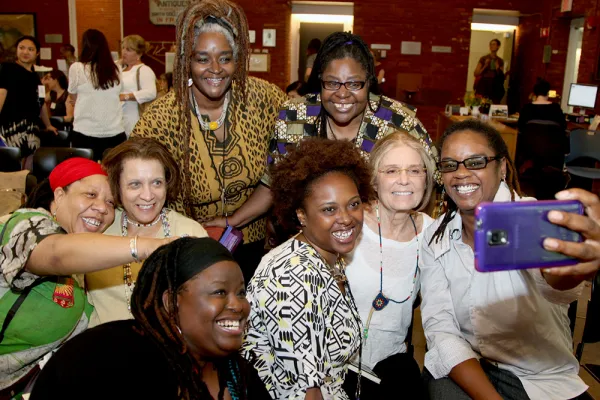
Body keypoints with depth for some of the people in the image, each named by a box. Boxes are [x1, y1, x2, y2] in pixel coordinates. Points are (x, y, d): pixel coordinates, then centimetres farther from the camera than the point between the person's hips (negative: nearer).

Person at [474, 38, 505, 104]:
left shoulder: (500, 61, 9)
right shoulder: (483, 59, 2)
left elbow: (501, 77, 11)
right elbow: (476, 74, -1)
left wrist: (498, 69, -6)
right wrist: (485, 66, -11)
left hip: (495, 87, 2)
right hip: (483, 86, -2)